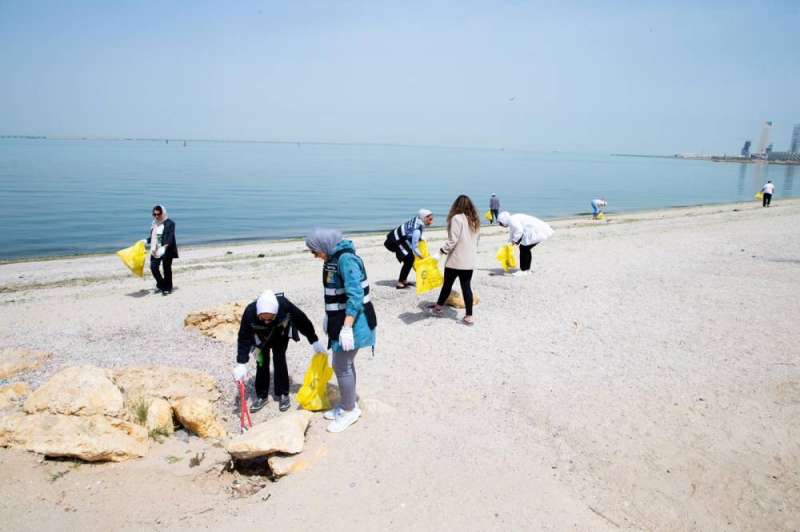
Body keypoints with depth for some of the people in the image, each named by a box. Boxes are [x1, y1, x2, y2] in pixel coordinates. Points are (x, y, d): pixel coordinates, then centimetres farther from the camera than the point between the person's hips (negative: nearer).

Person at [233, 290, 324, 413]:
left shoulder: (284, 305, -42)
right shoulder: (250, 312, -41)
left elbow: (302, 320, -26)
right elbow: (244, 339, -32)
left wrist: (314, 341, -17)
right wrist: (241, 364, -37)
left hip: (281, 335, 0)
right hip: (261, 337, 0)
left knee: (279, 360, -3)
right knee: (262, 363, -2)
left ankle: (283, 394, 12)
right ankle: (261, 396, 12)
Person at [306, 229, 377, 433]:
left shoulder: (346, 259, -22)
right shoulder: (333, 258, 7)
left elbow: (355, 296, -26)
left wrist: (346, 328, -27)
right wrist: (329, 318, 22)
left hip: (351, 321, -9)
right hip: (340, 319, 9)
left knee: (341, 367, 0)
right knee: (345, 364, 18)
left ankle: (350, 411, 15)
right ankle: (348, 404, 32)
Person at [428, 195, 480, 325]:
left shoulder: (457, 218, -12)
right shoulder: (474, 220, 10)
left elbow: (453, 240, -16)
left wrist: (444, 249, -2)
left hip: (456, 259, -6)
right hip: (469, 260, 6)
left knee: (447, 284, 10)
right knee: (466, 286, 5)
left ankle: (438, 307, 28)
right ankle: (469, 316, 2)